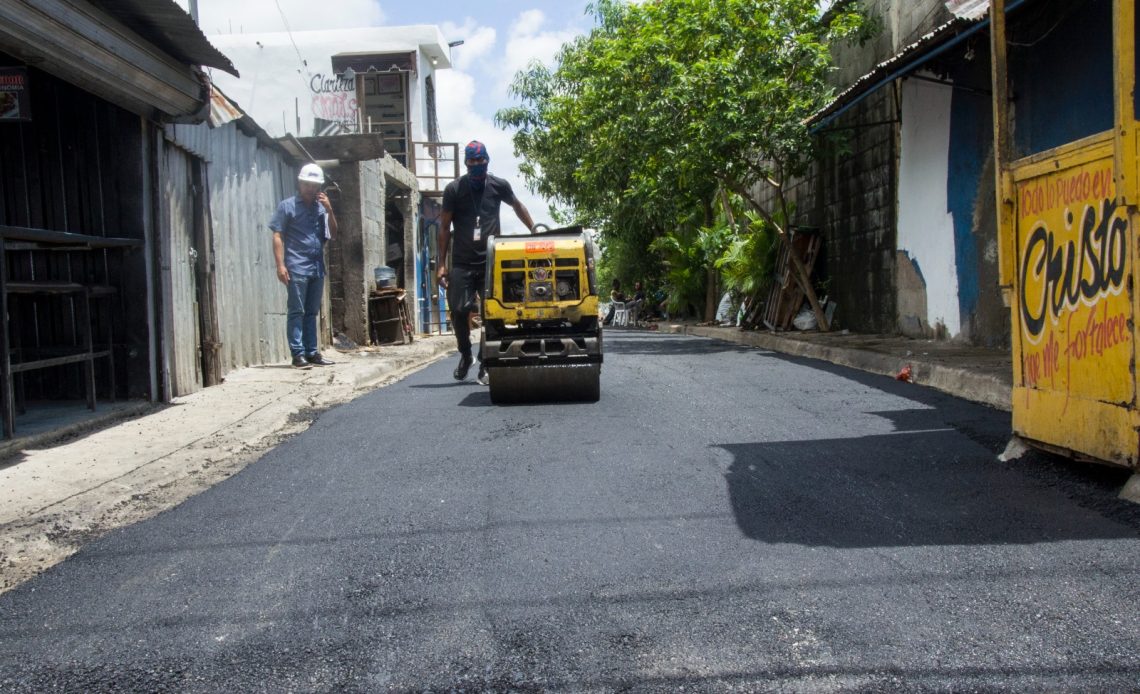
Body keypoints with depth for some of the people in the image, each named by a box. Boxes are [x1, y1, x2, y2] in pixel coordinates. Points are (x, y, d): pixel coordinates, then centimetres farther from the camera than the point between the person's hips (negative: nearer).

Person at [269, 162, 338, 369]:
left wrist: (329, 210, -2)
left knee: (312, 312, 10)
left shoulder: (321, 207, 15)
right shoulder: (287, 205, 2)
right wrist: (281, 265, -11)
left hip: (318, 268, 5)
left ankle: (312, 352, 14)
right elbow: (277, 236, -2)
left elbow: (333, 234, 12)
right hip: (297, 268, -5)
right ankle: (298, 354, -4)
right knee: (296, 312, -4)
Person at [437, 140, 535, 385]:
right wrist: (442, 264, -2)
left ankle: (485, 364, 7)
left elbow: (517, 205, 23)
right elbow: (445, 227, 2)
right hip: (462, 263, 0)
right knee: (458, 310, -6)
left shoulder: (499, 186, 3)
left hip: (491, 261, 1)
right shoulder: (453, 189, -1)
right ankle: (465, 355, 19)